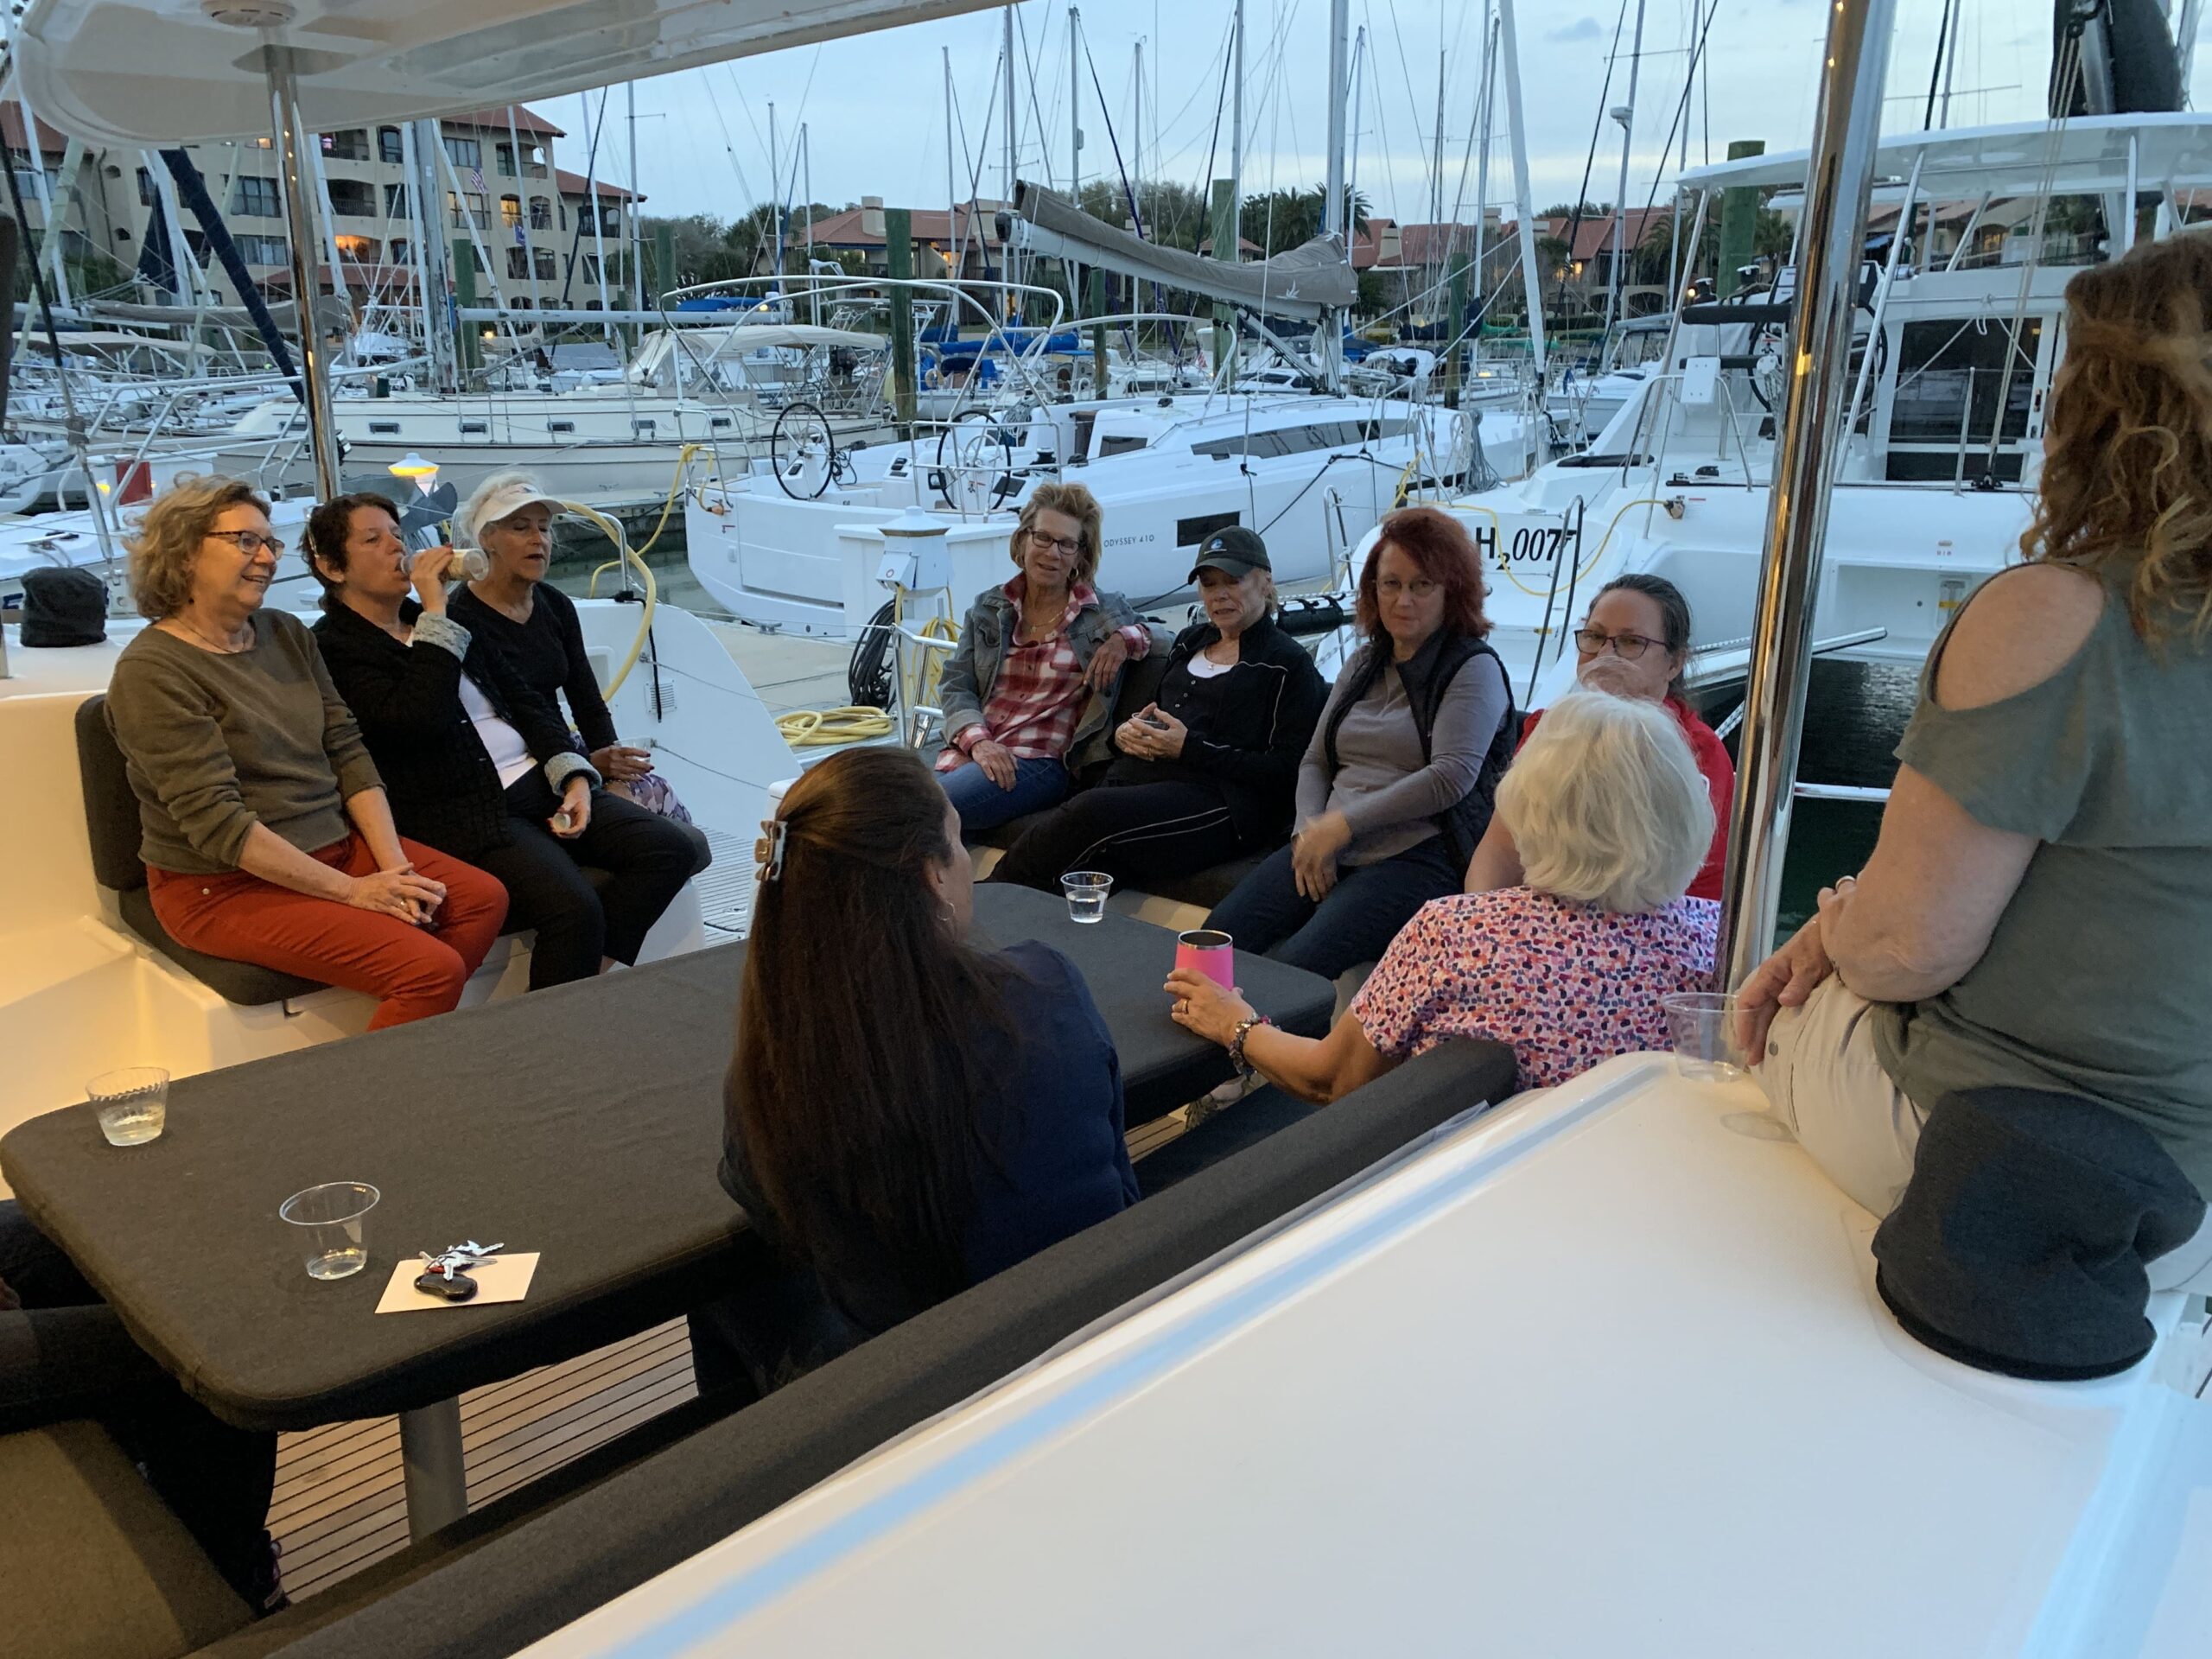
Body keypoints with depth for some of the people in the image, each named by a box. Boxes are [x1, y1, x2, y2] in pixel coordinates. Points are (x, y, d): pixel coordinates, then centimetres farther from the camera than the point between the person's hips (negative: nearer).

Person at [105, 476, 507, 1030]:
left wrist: (393, 863, -8)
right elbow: (217, 822, -21)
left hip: (334, 845, 8)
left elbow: (347, 752, 5)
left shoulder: (288, 634, 8)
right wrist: (350, 890, -21)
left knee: (484, 899, -8)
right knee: (432, 968, -22)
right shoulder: (152, 671, -15)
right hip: (227, 885, -8)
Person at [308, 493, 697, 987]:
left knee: (671, 848, -9)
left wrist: (574, 776, 1)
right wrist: (436, 613, -13)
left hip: (538, 781, 8)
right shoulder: (333, 649, -4)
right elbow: (420, 718, -20)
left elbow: (524, 700, 16)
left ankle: (591, 975, -5)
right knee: (573, 907, -30)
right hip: (460, 813, -8)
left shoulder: (442, 618, 19)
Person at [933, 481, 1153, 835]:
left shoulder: (1107, 612, 12)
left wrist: (1124, 639, -5)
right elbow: (955, 686, 11)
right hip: (968, 752, 3)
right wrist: (978, 741, -10)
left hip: (1041, 761, -3)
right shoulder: (988, 608, 17)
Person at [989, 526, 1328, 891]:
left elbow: (1285, 772, -6)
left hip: (1218, 801, -6)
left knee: (1092, 811, -33)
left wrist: (1190, 748, -12)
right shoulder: (1191, 640, 27)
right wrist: (1124, 733, 6)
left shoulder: (1288, 664, 5)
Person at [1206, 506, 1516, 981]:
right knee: (1220, 934, -17)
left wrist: (1344, 822, -15)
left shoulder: (1475, 669, -1)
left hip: (1418, 856, -6)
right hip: (1329, 849, 6)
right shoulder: (1363, 664, 20)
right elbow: (1315, 761, 19)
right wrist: (1311, 828, -2)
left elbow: (1452, 776, -14)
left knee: (1297, 964, -29)